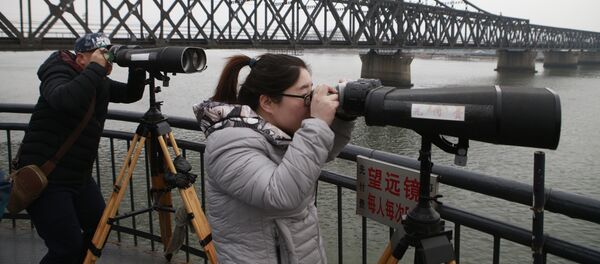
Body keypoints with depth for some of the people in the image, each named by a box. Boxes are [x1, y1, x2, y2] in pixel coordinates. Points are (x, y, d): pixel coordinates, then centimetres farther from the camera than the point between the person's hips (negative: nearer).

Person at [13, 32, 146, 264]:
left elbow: (131, 94, 14)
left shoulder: (100, 83, 8)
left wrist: (137, 69, -4)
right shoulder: (58, 73, -16)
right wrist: (96, 68, -29)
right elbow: (65, 100, -38)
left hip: (79, 176, 9)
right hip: (45, 179, -8)